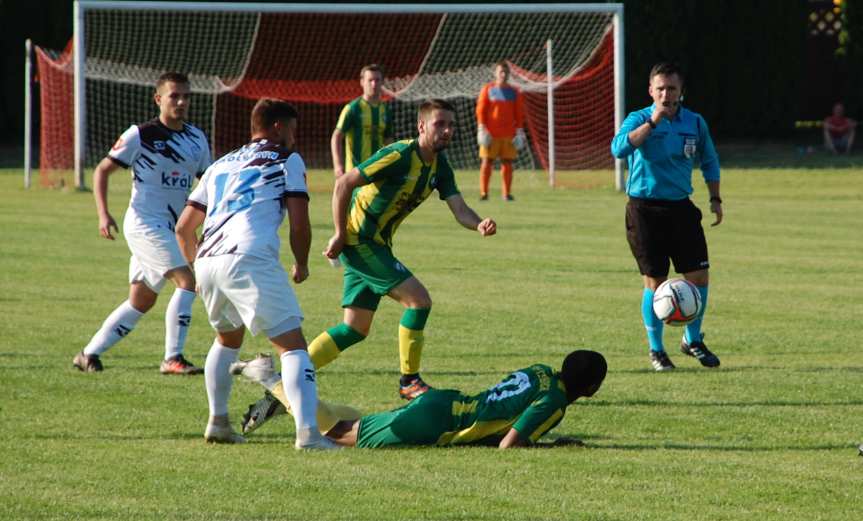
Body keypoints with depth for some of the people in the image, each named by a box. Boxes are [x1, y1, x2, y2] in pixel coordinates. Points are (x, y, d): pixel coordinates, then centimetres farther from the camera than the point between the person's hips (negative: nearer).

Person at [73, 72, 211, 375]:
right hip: (144, 223, -7)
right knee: (188, 280, -20)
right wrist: (103, 214, -14)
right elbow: (103, 170, -2)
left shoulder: (196, 139, 9)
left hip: (170, 229, 7)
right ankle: (173, 358, -17)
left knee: (142, 301, 12)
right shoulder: (141, 135, -8)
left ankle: (89, 354, 22)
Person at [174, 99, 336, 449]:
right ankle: (307, 432, -23)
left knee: (228, 339, 31)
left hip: (208, 262, 6)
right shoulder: (286, 160, 14)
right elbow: (299, 224, 5)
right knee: (293, 345, -7)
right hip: (250, 261, -6)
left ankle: (218, 423, 28)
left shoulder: (221, 165, 30)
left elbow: (184, 228, 29)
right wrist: (301, 266, 22)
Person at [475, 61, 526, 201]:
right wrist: (481, 129, -7)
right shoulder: (488, 89, 5)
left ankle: (506, 193, 4)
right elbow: (480, 110, 1)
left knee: (507, 162, 0)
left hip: (508, 135, 2)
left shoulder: (514, 92, 11)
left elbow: (519, 113, 11)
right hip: (490, 134, -2)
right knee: (487, 162, -4)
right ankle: (483, 193, -1)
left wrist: (520, 131, 4)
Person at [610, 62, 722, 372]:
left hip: (680, 207, 4)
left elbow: (709, 161, 21)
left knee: (699, 276, -1)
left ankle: (692, 341, 20)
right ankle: (656, 350, 13)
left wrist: (715, 198, 15)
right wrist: (653, 122, -30)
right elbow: (619, 148, -28)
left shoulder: (694, 123, 5)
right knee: (654, 282, -3)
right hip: (645, 210, -4)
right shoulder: (639, 120, -8)